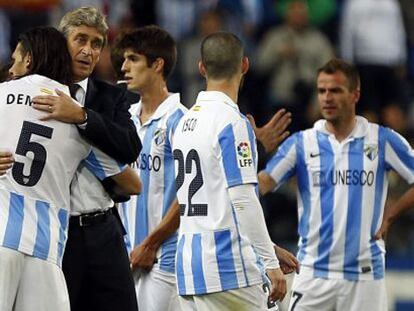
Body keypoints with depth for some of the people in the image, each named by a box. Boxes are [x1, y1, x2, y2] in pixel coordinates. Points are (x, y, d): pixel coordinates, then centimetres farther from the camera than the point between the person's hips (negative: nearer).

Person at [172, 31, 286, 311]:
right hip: (228, 267, -8)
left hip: (188, 266, 8)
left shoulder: (184, 122, 13)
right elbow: (243, 201, -17)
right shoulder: (232, 122, -10)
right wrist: (271, 264, -13)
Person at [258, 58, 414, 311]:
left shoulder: (382, 140, 2)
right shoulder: (301, 143, 3)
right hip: (314, 273, 0)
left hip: (365, 274, 0)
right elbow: (263, 183, -10)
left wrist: (390, 214, -4)